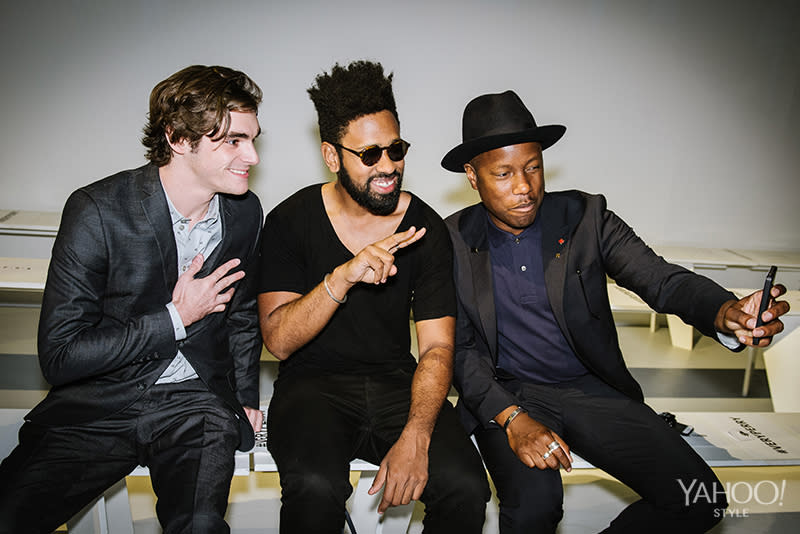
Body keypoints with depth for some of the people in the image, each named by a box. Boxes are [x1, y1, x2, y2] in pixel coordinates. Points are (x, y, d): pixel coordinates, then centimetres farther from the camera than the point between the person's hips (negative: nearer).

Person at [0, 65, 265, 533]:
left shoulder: (245, 212, 2)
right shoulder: (97, 211, -12)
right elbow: (60, 357, -13)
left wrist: (246, 400, 14)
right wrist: (174, 319, -14)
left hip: (196, 402, 2)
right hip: (96, 404, -1)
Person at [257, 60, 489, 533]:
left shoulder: (427, 229, -2)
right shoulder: (291, 221, -4)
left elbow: (437, 348, -4)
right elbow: (278, 341, -12)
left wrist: (415, 437, -20)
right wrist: (342, 277, -29)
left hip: (397, 381, 2)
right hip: (313, 383, -1)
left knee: (466, 486, -22)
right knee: (317, 486, -31)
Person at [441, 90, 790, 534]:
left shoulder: (585, 216, -1)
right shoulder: (453, 241, -5)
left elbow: (660, 278, -11)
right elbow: (459, 348, -6)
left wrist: (724, 312, -34)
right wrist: (512, 418, -21)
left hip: (593, 388, 3)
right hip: (506, 395, -2)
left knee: (699, 498, -12)